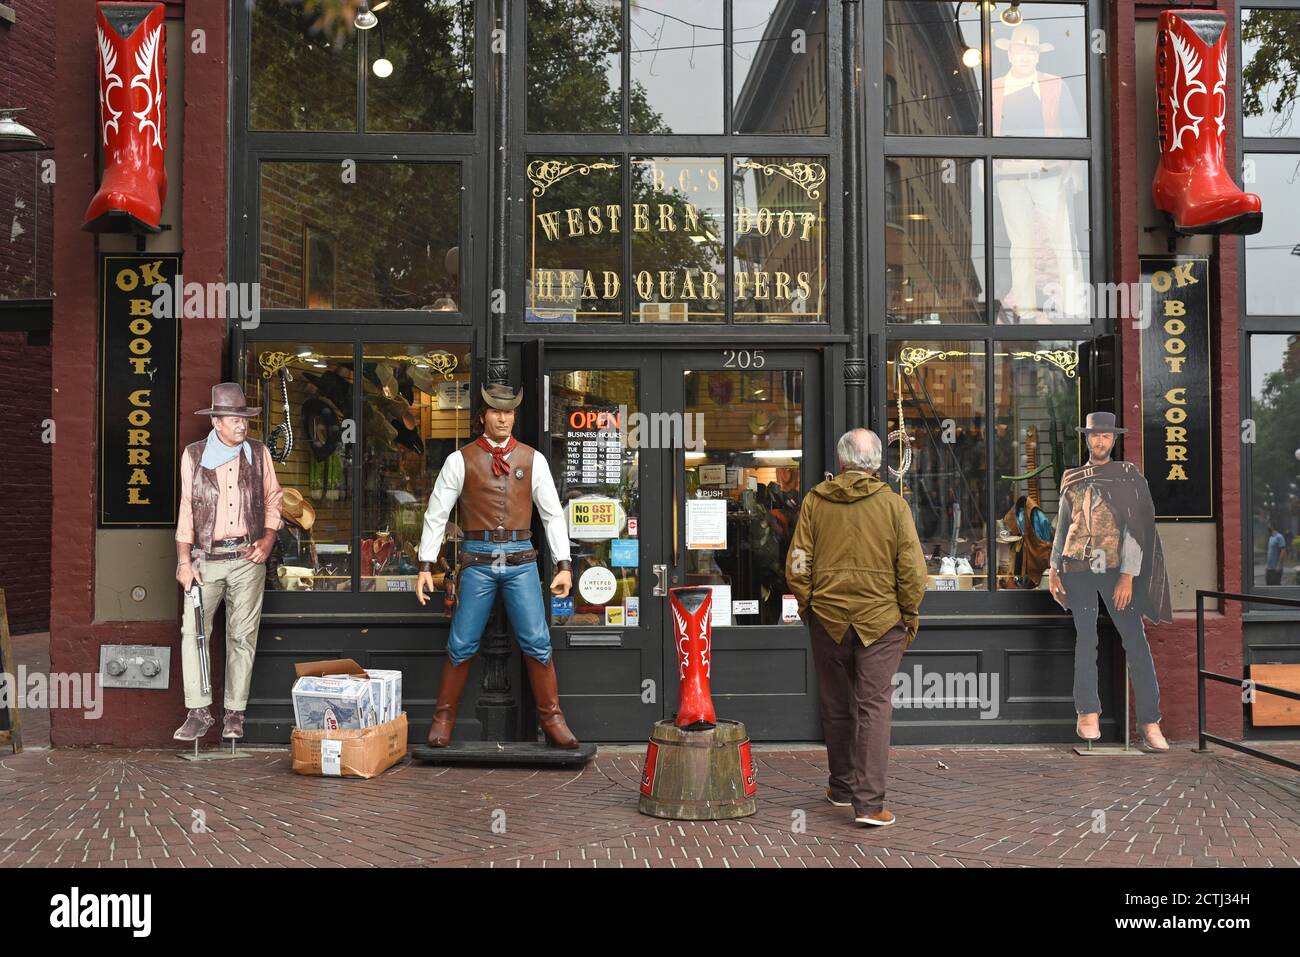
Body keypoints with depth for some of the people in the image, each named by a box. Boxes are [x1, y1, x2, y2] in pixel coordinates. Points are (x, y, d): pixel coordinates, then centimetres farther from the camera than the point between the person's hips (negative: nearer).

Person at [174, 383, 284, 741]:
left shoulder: (259, 453, 6)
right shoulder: (193, 455, 3)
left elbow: (273, 499, 14)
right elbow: (186, 509, 3)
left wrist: (268, 539, -1)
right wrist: (184, 560, -3)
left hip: (248, 559, 1)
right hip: (207, 558, -1)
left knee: (242, 636, 4)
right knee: (193, 631, -9)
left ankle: (235, 713, 12)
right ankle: (198, 712, -3)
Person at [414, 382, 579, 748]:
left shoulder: (533, 459, 8)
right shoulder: (460, 460, 3)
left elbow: (553, 514, 9)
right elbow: (436, 515, 5)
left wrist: (564, 565, 3)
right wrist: (426, 565, 0)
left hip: (521, 558, 1)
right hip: (478, 558, -1)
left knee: (537, 642, -2)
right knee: (462, 645, 2)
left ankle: (552, 719, 9)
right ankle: (444, 718, 18)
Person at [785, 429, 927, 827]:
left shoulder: (814, 501, -2)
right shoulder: (893, 504, -6)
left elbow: (797, 565, 0)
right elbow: (912, 569, -5)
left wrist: (806, 605, 13)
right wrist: (910, 614, 7)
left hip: (827, 618, 2)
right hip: (881, 619, -2)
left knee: (837, 706, 15)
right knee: (875, 707, 1)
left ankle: (842, 787, 29)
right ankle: (869, 802, -4)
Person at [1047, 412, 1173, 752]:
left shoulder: (1128, 475, 4)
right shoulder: (1072, 480, 13)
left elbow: (1136, 527, -3)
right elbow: (1062, 527, 16)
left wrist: (1128, 575, -11)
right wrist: (1053, 567, 6)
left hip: (1116, 568, -2)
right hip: (1078, 568, 2)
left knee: (1135, 640, -6)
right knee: (1085, 638, 0)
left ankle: (1150, 722, -3)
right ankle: (1088, 713, 7)